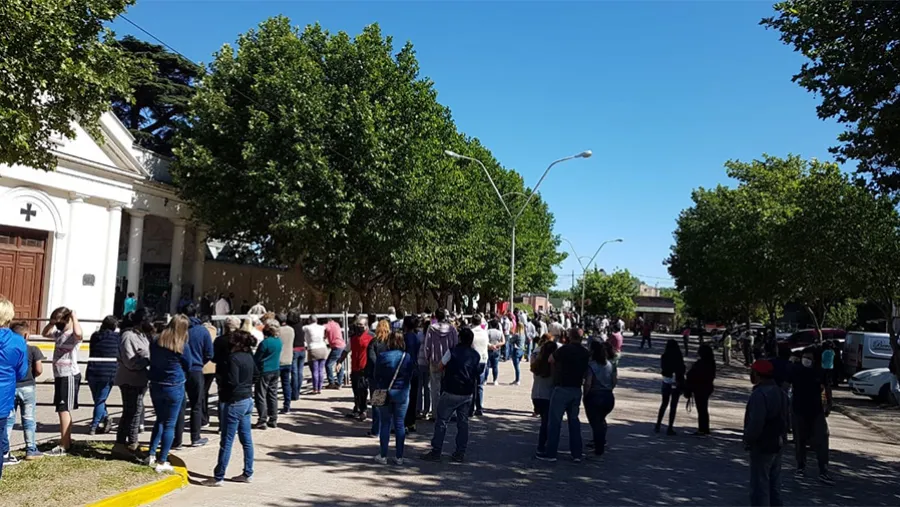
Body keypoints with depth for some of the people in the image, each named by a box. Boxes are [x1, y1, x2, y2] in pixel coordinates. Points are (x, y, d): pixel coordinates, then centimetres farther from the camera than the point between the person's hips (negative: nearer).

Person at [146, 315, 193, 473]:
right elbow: (188, 366, -2)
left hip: (156, 386, 5)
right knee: (169, 424, 4)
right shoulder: (182, 346, -14)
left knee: (160, 420, 21)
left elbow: (152, 361, 14)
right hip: (174, 388, -5)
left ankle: (152, 455, 21)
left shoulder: (155, 342, 0)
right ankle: (162, 462, 7)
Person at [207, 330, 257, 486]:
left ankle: (218, 477, 6)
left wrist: (219, 378, -7)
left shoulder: (233, 358, -18)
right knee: (246, 439, 12)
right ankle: (248, 473, 19)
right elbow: (256, 375, 19)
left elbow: (232, 382, -23)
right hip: (247, 401, 8)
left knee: (226, 442, -1)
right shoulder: (249, 357, 7)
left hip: (234, 403, -8)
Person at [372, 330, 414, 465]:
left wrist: (377, 391, 9)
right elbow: (410, 376, 1)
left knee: (385, 424, 8)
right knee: (399, 424, 8)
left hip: (385, 393, -1)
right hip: (402, 393, 1)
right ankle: (399, 457, 11)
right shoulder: (407, 357, -5)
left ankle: (383, 456, 11)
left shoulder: (381, 357, -9)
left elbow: (377, 376, -3)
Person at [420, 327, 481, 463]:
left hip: (451, 392, -4)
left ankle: (436, 452, 4)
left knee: (441, 421, 3)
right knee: (463, 423, 10)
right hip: (468, 394, 4)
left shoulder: (452, 352, -8)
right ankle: (460, 453, 12)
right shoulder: (476, 355, 2)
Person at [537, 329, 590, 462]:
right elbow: (586, 372, 10)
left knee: (554, 421, 1)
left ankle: (550, 453, 3)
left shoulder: (565, 349, -11)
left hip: (562, 389, -5)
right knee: (574, 420, 15)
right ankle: (577, 454, 16)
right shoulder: (586, 353, 4)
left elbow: (551, 360, 0)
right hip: (577, 390, 5)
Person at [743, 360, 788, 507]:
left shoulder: (759, 394, -22)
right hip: (777, 445, 9)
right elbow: (785, 420, 16)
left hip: (761, 447, -9)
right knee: (774, 487, 18)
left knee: (759, 489, -1)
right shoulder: (779, 392, 8)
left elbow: (755, 424, -26)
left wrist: (747, 440, -12)